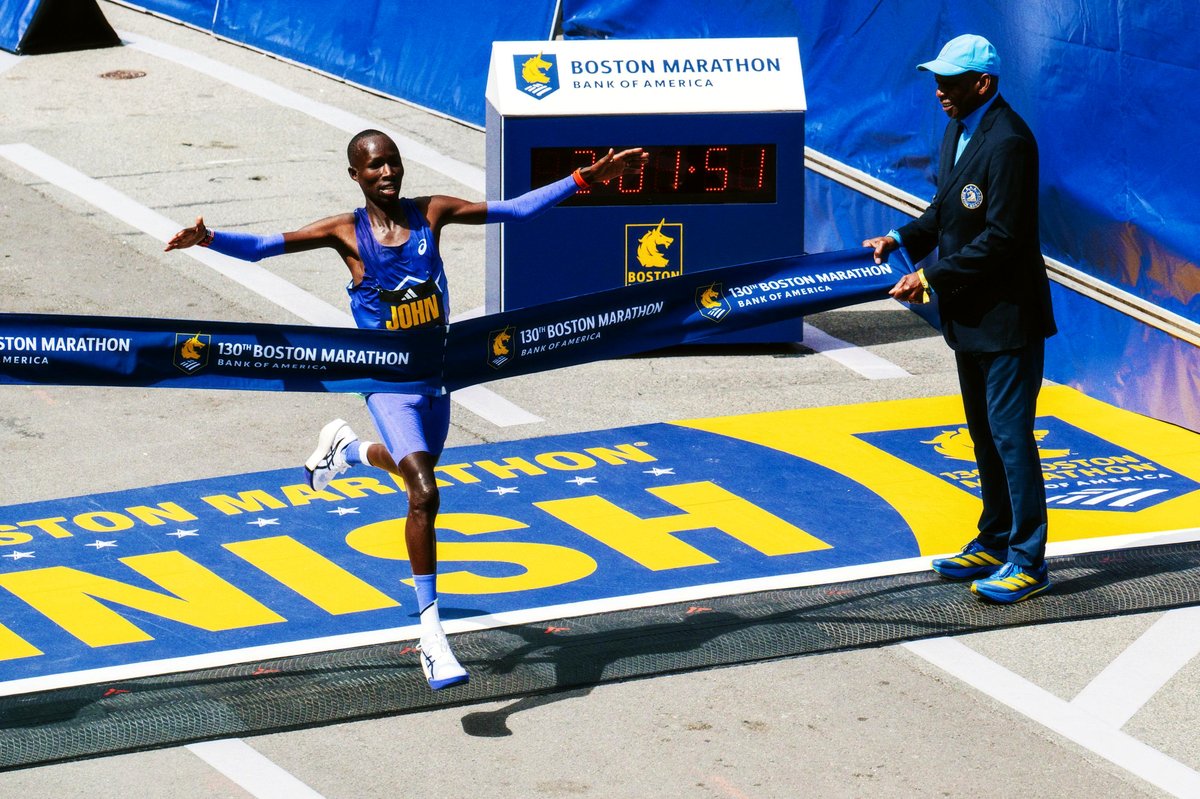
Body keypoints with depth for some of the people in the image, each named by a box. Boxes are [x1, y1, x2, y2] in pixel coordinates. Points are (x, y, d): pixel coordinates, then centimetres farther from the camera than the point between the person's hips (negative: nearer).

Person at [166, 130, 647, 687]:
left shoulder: (431, 214, -3)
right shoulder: (346, 232, -12)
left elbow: (514, 209, 2)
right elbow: (262, 247, -18)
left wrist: (585, 178, -1)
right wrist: (209, 240, -36)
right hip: (388, 380, -5)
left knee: (416, 468, 28)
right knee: (423, 494, -20)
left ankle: (344, 447, 61)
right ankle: (431, 634, -14)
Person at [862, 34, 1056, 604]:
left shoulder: (1007, 142, -22)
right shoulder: (958, 129, 8)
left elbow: (1000, 240, -24)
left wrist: (930, 279, -21)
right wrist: (903, 239, 3)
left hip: (1008, 316, -10)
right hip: (972, 317, 10)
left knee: (1010, 434, -5)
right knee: (984, 434, 18)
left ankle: (1028, 562, 1)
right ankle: (994, 543, 29)